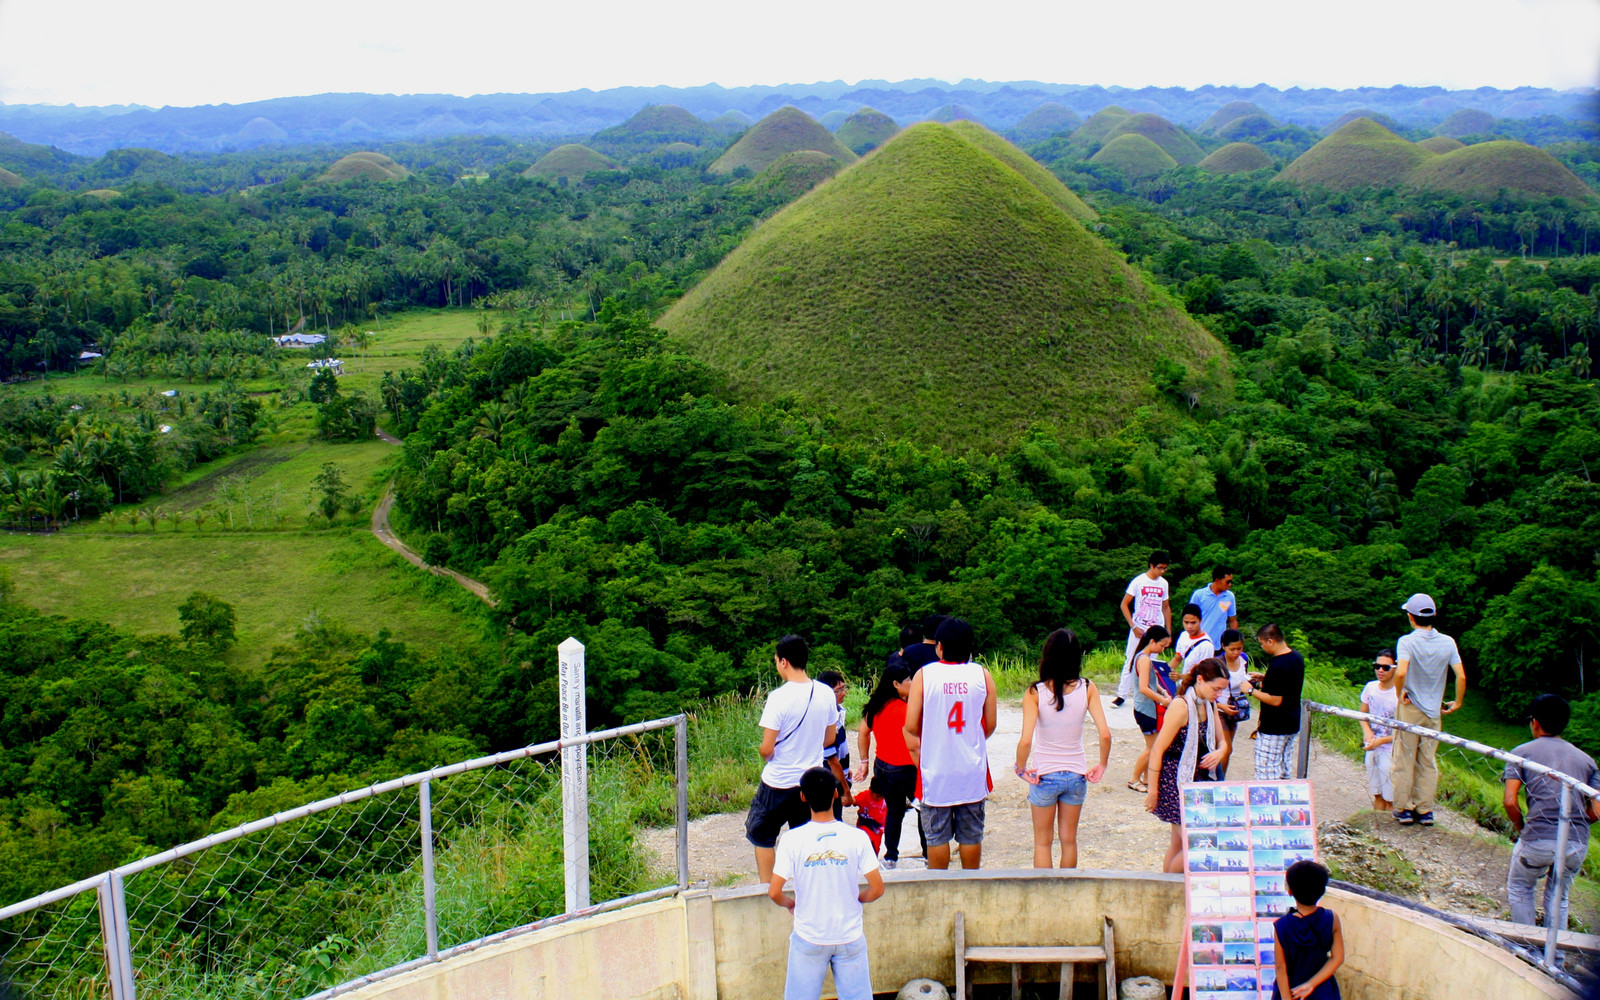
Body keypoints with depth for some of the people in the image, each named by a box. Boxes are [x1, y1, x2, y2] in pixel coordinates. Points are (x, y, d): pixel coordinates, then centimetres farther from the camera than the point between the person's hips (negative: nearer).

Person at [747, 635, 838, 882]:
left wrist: (765, 753, 4)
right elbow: (829, 739, 8)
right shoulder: (826, 694, -4)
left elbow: (767, 749, -18)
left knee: (761, 835, 14)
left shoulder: (779, 697, -20)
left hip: (778, 782, -5)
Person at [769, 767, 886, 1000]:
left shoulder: (792, 840, -14)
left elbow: (774, 893, -13)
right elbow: (877, 889, -8)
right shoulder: (857, 838, -11)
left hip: (809, 939, -1)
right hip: (850, 937, 1)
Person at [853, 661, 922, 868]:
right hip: (904, 770, -7)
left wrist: (864, 761, 18)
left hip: (882, 766, 7)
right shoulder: (903, 709, -21)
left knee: (894, 811, 19)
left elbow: (863, 733, 11)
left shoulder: (875, 705, 2)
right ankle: (929, 854, 17)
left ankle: (890, 856, 21)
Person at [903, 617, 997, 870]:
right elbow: (990, 725, 4)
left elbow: (911, 727, -6)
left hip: (936, 769, -2)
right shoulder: (982, 674, -2)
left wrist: (917, 748, 14)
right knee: (971, 835, 11)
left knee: (937, 835, 9)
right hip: (973, 769, 2)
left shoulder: (924, 675, -8)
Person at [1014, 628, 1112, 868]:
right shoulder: (1087, 688, -10)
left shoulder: (1035, 693, -15)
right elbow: (1105, 734, -16)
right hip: (1076, 774, 2)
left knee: (1043, 842, 13)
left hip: (1044, 775, -2)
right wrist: (1102, 765, -1)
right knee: (1069, 840, 18)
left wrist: (1021, 768, -8)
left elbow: (1026, 740, -23)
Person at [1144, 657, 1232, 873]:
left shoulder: (1209, 705, 7)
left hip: (1198, 780, 8)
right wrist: (1152, 791, -15)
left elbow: (1222, 741, 18)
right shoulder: (1181, 706, -18)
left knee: (1179, 844, 12)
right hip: (1175, 782, -8)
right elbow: (1157, 750, -18)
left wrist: (1219, 753, -7)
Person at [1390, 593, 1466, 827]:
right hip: (1434, 711, 4)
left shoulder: (1407, 641, -14)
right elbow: (1461, 677, -5)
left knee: (1404, 761, 6)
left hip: (1410, 709, -4)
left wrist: (1400, 693, -12)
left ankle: (1403, 809, 11)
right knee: (1428, 762, 12)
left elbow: (1401, 672, -29)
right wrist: (1457, 703, 8)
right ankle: (1425, 810, 15)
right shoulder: (1448, 642, -2)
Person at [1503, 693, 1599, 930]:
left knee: (1519, 888, 22)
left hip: (1538, 840, -3)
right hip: (1578, 844, 3)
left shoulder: (1522, 752, 5)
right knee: (1558, 897, 23)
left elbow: (1510, 802, -6)